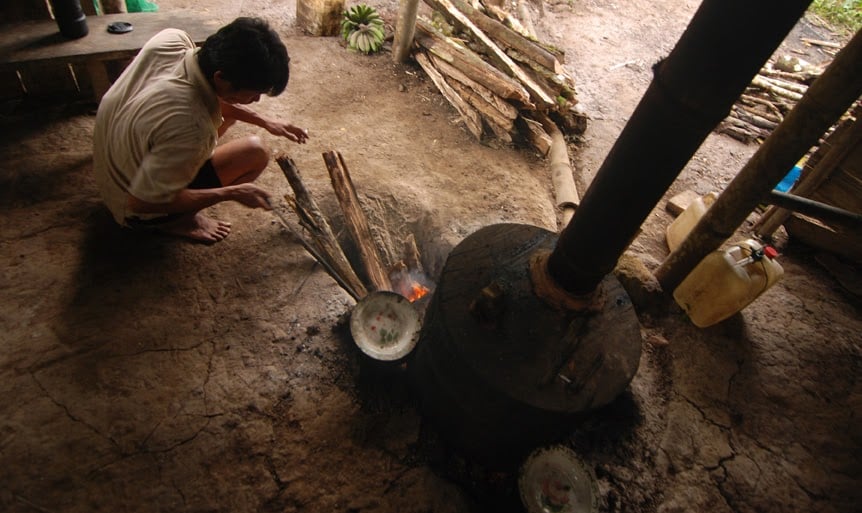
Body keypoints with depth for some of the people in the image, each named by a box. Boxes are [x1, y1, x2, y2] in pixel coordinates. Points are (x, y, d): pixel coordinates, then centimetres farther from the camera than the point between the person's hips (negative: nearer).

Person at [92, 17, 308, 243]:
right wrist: (231, 193, -25)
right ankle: (181, 220, -2)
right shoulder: (189, 127, -41)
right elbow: (141, 202, -30)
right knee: (255, 153, -13)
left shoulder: (172, 39, -21)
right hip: (136, 209, -7)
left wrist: (263, 121, -3)